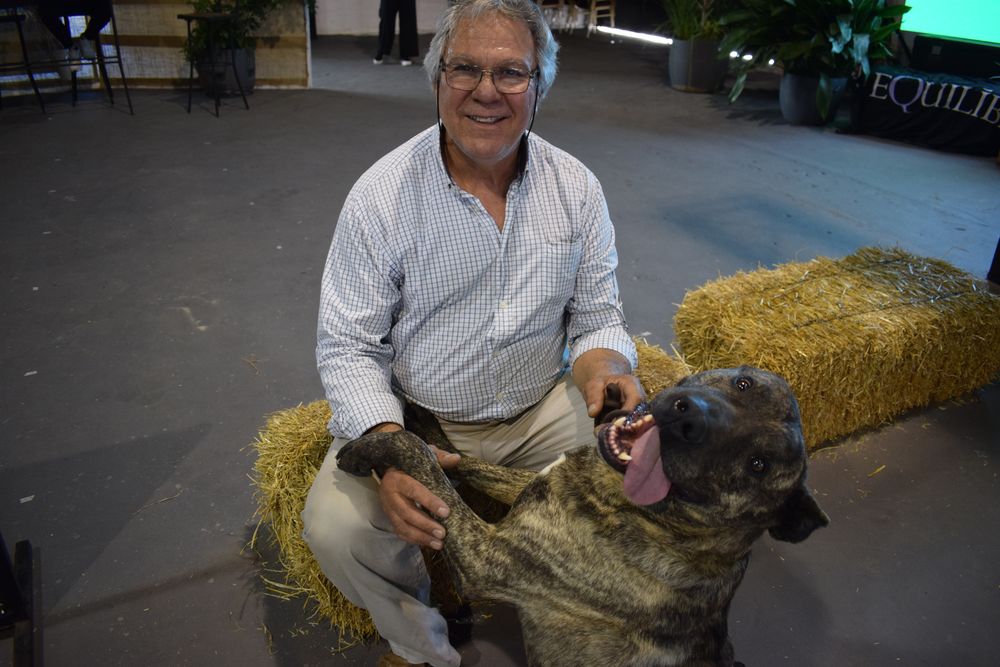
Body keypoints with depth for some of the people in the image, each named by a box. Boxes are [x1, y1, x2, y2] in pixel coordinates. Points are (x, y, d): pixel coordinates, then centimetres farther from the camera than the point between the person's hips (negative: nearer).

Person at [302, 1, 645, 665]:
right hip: (415, 415, -2)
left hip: (544, 408, 3)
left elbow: (598, 318, 3)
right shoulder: (383, 194, -13)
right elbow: (349, 347, -10)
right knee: (335, 527, -24)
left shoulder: (577, 188, -4)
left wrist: (603, 363, -23)